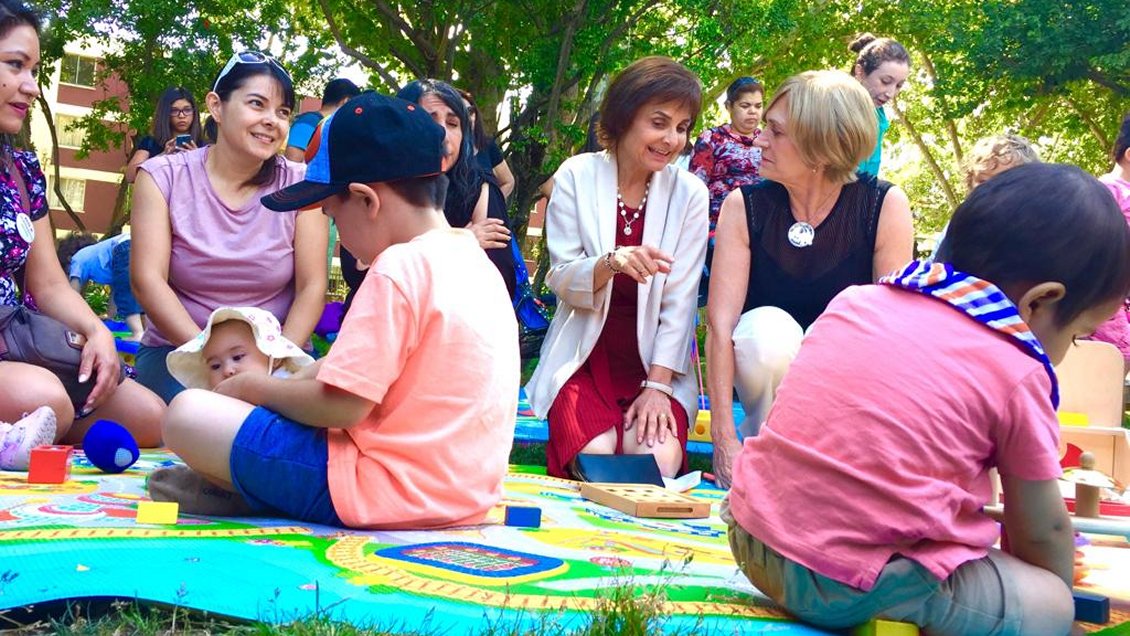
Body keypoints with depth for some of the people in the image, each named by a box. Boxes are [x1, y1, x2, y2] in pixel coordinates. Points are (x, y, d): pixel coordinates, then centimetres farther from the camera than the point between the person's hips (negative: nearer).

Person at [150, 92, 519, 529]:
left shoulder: (399, 269, -16)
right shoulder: (476, 262, 11)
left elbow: (340, 406, -18)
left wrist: (256, 387, -1)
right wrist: (286, 384, 15)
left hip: (387, 493, -10)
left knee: (188, 414, -9)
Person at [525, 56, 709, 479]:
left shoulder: (689, 194, -2)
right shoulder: (577, 177, -4)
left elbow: (679, 302, -4)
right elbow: (561, 280, -7)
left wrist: (657, 385, -13)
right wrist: (611, 262, -29)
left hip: (655, 360, 1)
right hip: (585, 357, -1)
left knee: (658, 462, -24)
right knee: (595, 456, -25)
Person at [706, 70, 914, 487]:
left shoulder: (885, 206, -16)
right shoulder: (745, 207, -13)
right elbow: (719, 324, -21)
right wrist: (724, 438, -30)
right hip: (769, 364, 0)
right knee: (768, 327, -32)